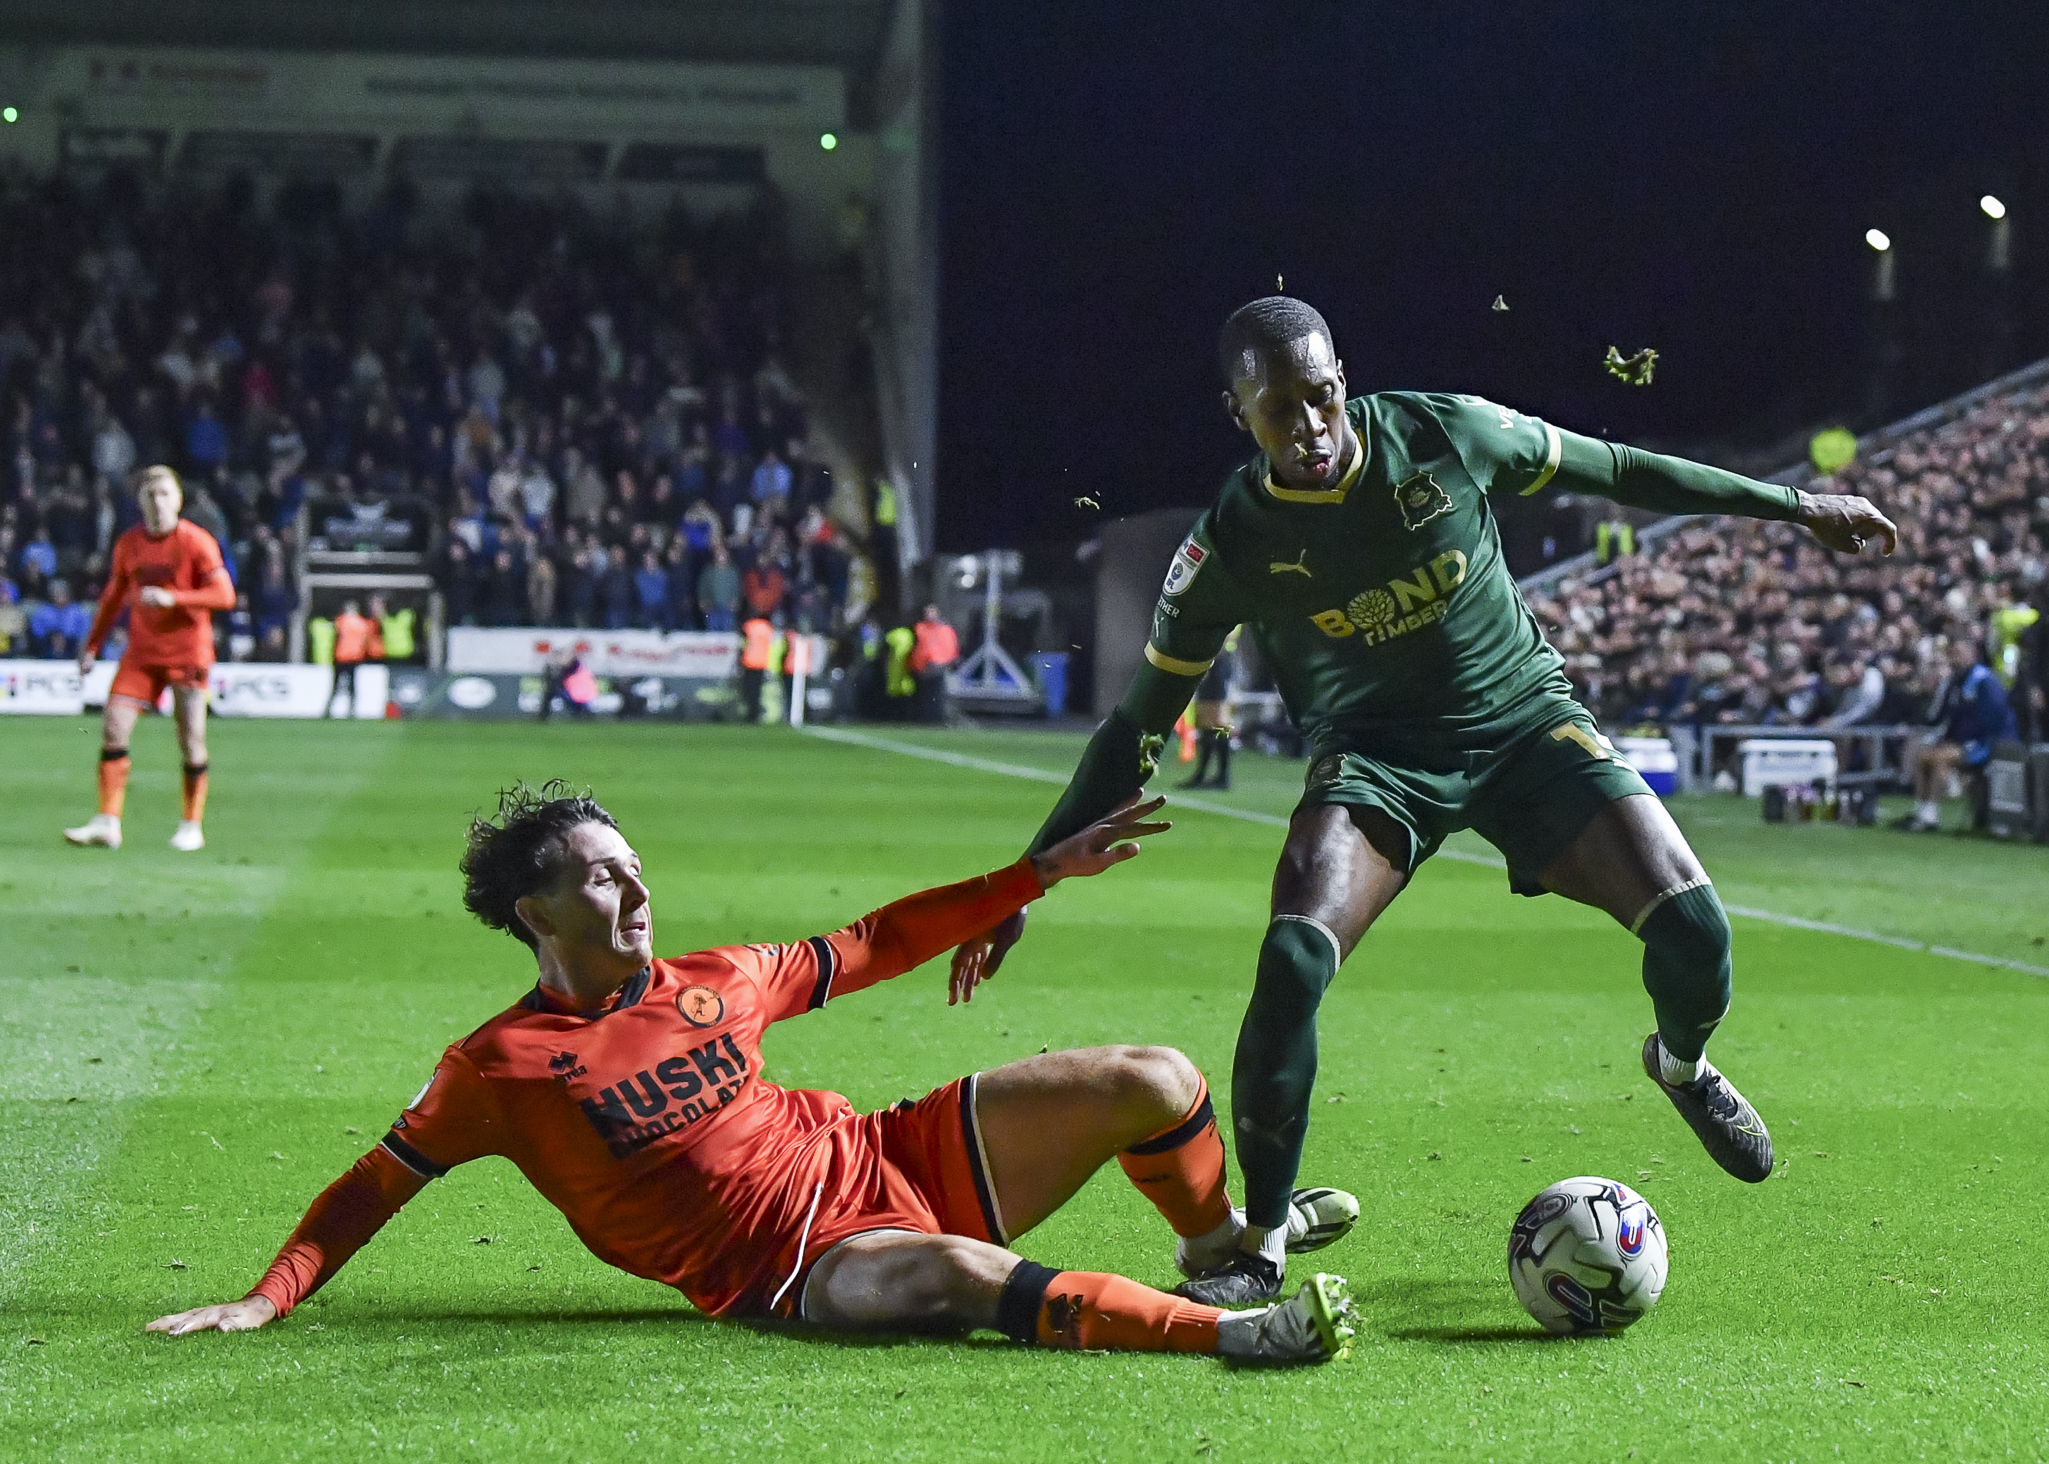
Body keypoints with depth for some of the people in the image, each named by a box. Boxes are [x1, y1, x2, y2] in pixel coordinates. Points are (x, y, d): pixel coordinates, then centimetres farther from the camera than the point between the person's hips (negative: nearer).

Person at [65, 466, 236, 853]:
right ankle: (107, 823, -6)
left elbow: (225, 595, -16)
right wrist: (91, 645, 13)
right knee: (113, 727, -8)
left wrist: (171, 597, -26)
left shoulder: (197, 542, -9)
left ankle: (192, 826, 10)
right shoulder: (127, 544, 6)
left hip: (188, 652, -4)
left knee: (191, 739, -4)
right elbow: (113, 596, 18)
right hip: (141, 652, 4)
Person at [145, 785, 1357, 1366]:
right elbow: (376, 1186, 2)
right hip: (794, 1270, -7)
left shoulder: (713, 984, 11)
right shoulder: (502, 1065, -3)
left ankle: (1220, 1243, 28)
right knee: (953, 1275, -42)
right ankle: (1228, 1330, -43)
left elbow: (875, 945, 20)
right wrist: (267, 1301, -10)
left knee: (1155, 1081, -1)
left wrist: (1042, 872, 18)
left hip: (892, 1160, 7)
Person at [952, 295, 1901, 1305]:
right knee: (1292, 959, -28)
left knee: (1692, 929, -15)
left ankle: (1682, 1065, 25)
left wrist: (1789, 504, 9)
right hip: (1376, 755, -1)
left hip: (1525, 716, 1)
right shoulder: (1232, 545, -15)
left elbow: (1613, 471, 3)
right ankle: (1259, 1248, -11)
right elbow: (1136, 727, -6)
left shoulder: (1446, 433, -14)